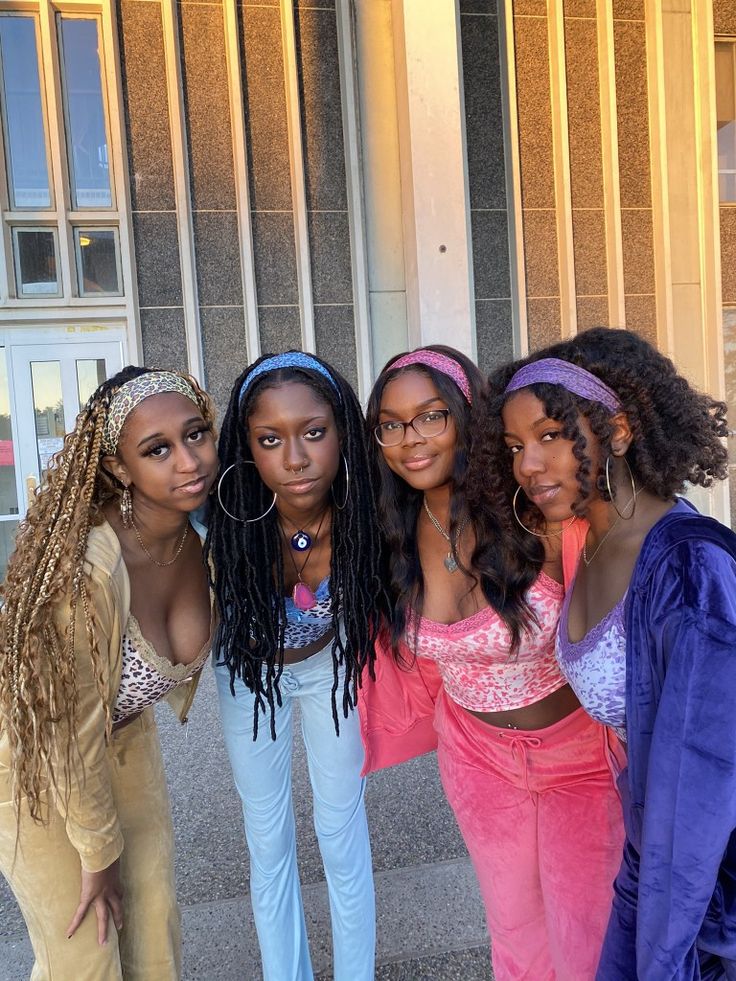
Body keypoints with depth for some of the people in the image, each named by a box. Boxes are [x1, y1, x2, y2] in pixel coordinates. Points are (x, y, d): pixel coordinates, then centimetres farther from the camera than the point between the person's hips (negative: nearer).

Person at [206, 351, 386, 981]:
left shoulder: (360, 514, -32)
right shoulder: (224, 522, -34)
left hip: (330, 663, 0)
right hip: (251, 669, 0)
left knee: (342, 832, 13)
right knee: (269, 841, 15)